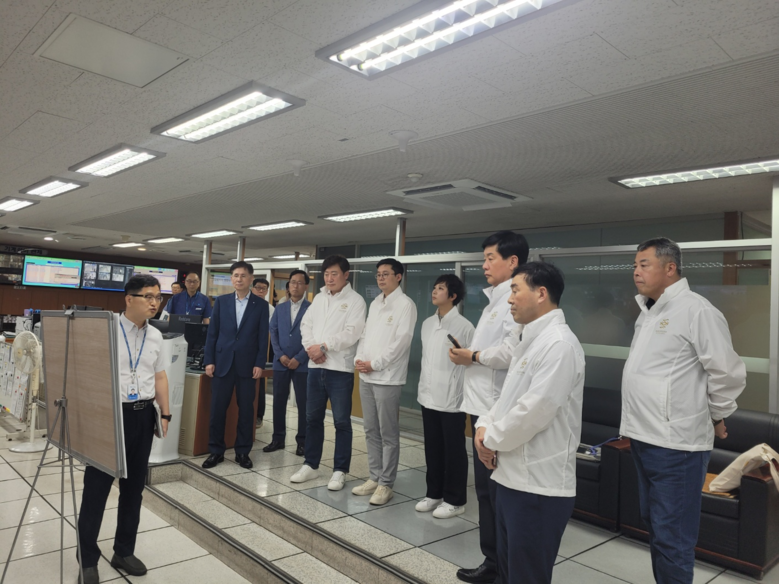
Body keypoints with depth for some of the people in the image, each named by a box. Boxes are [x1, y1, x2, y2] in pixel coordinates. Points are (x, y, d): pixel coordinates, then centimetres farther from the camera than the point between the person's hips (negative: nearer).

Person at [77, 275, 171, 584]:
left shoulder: (155, 336, 7)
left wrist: (165, 413, 10)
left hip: (143, 415, 5)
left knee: (134, 487, 15)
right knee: (97, 486, 4)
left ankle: (124, 551, 31)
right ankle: (88, 559, 20)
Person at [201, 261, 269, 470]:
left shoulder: (261, 305, 2)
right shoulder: (221, 301, 6)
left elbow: (263, 337, 0)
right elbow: (212, 332, 5)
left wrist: (260, 364, -7)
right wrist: (209, 360, -1)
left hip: (247, 364, -1)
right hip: (222, 362, 1)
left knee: (246, 409, 6)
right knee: (217, 408, 4)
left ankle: (242, 451, 18)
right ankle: (216, 450, 18)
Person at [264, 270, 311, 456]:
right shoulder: (280, 309, 11)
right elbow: (273, 333, 7)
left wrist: (299, 359, -13)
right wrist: (280, 355, -7)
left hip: (302, 364, -3)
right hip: (281, 362, 4)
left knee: (303, 403, 4)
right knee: (278, 401, 8)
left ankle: (302, 441, 14)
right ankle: (278, 438, 20)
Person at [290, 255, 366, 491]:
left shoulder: (355, 300, -5)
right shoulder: (319, 298, 13)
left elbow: (352, 334, -15)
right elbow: (306, 325, 10)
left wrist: (323, 346, -15)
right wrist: (311, 348, -7)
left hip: (340, 369, -6)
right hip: (316, 367, 6)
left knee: (341, 422, 2)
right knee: (313, 418, 13)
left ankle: (340, 471, 13)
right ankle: (311, 465, 26)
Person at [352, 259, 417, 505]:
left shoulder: (406, 304, -6)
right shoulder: (374, 303, 16)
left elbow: (401, 341, -14)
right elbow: (365, 334, 17)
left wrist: (375, 364, -13)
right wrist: (358, 358, 0)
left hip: (387, 378, -7)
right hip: (366, 376, 7)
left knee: (388, 434, 0)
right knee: (371, 430, 12)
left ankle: (386, 484, 9)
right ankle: (374, 477, 23)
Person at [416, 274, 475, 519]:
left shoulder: (464, 326, -11)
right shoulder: (427, 324, 10)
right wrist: (422, 387, 15)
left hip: (452, 398, -6)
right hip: (428, 396, 6)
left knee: (454, 451, 6)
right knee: (432, 449, 15)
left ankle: (455, 500, 19)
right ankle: (434, 493, 30)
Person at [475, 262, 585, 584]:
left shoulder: (559, 344, -19)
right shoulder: (531, 339, 14)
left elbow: (534, 411, -24)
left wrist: (492, 439, -10)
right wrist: (484, 426, 1)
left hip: (539, 485, -9)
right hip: (511, 476, 9)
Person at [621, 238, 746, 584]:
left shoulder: (695, 310, -14)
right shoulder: (648, 312, 13)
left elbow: (728, 373, -13)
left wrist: (716, 418, -1)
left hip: (675, 445, -9)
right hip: (644, 439, 9)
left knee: (671, 537, 2)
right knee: (654, 526, 21)